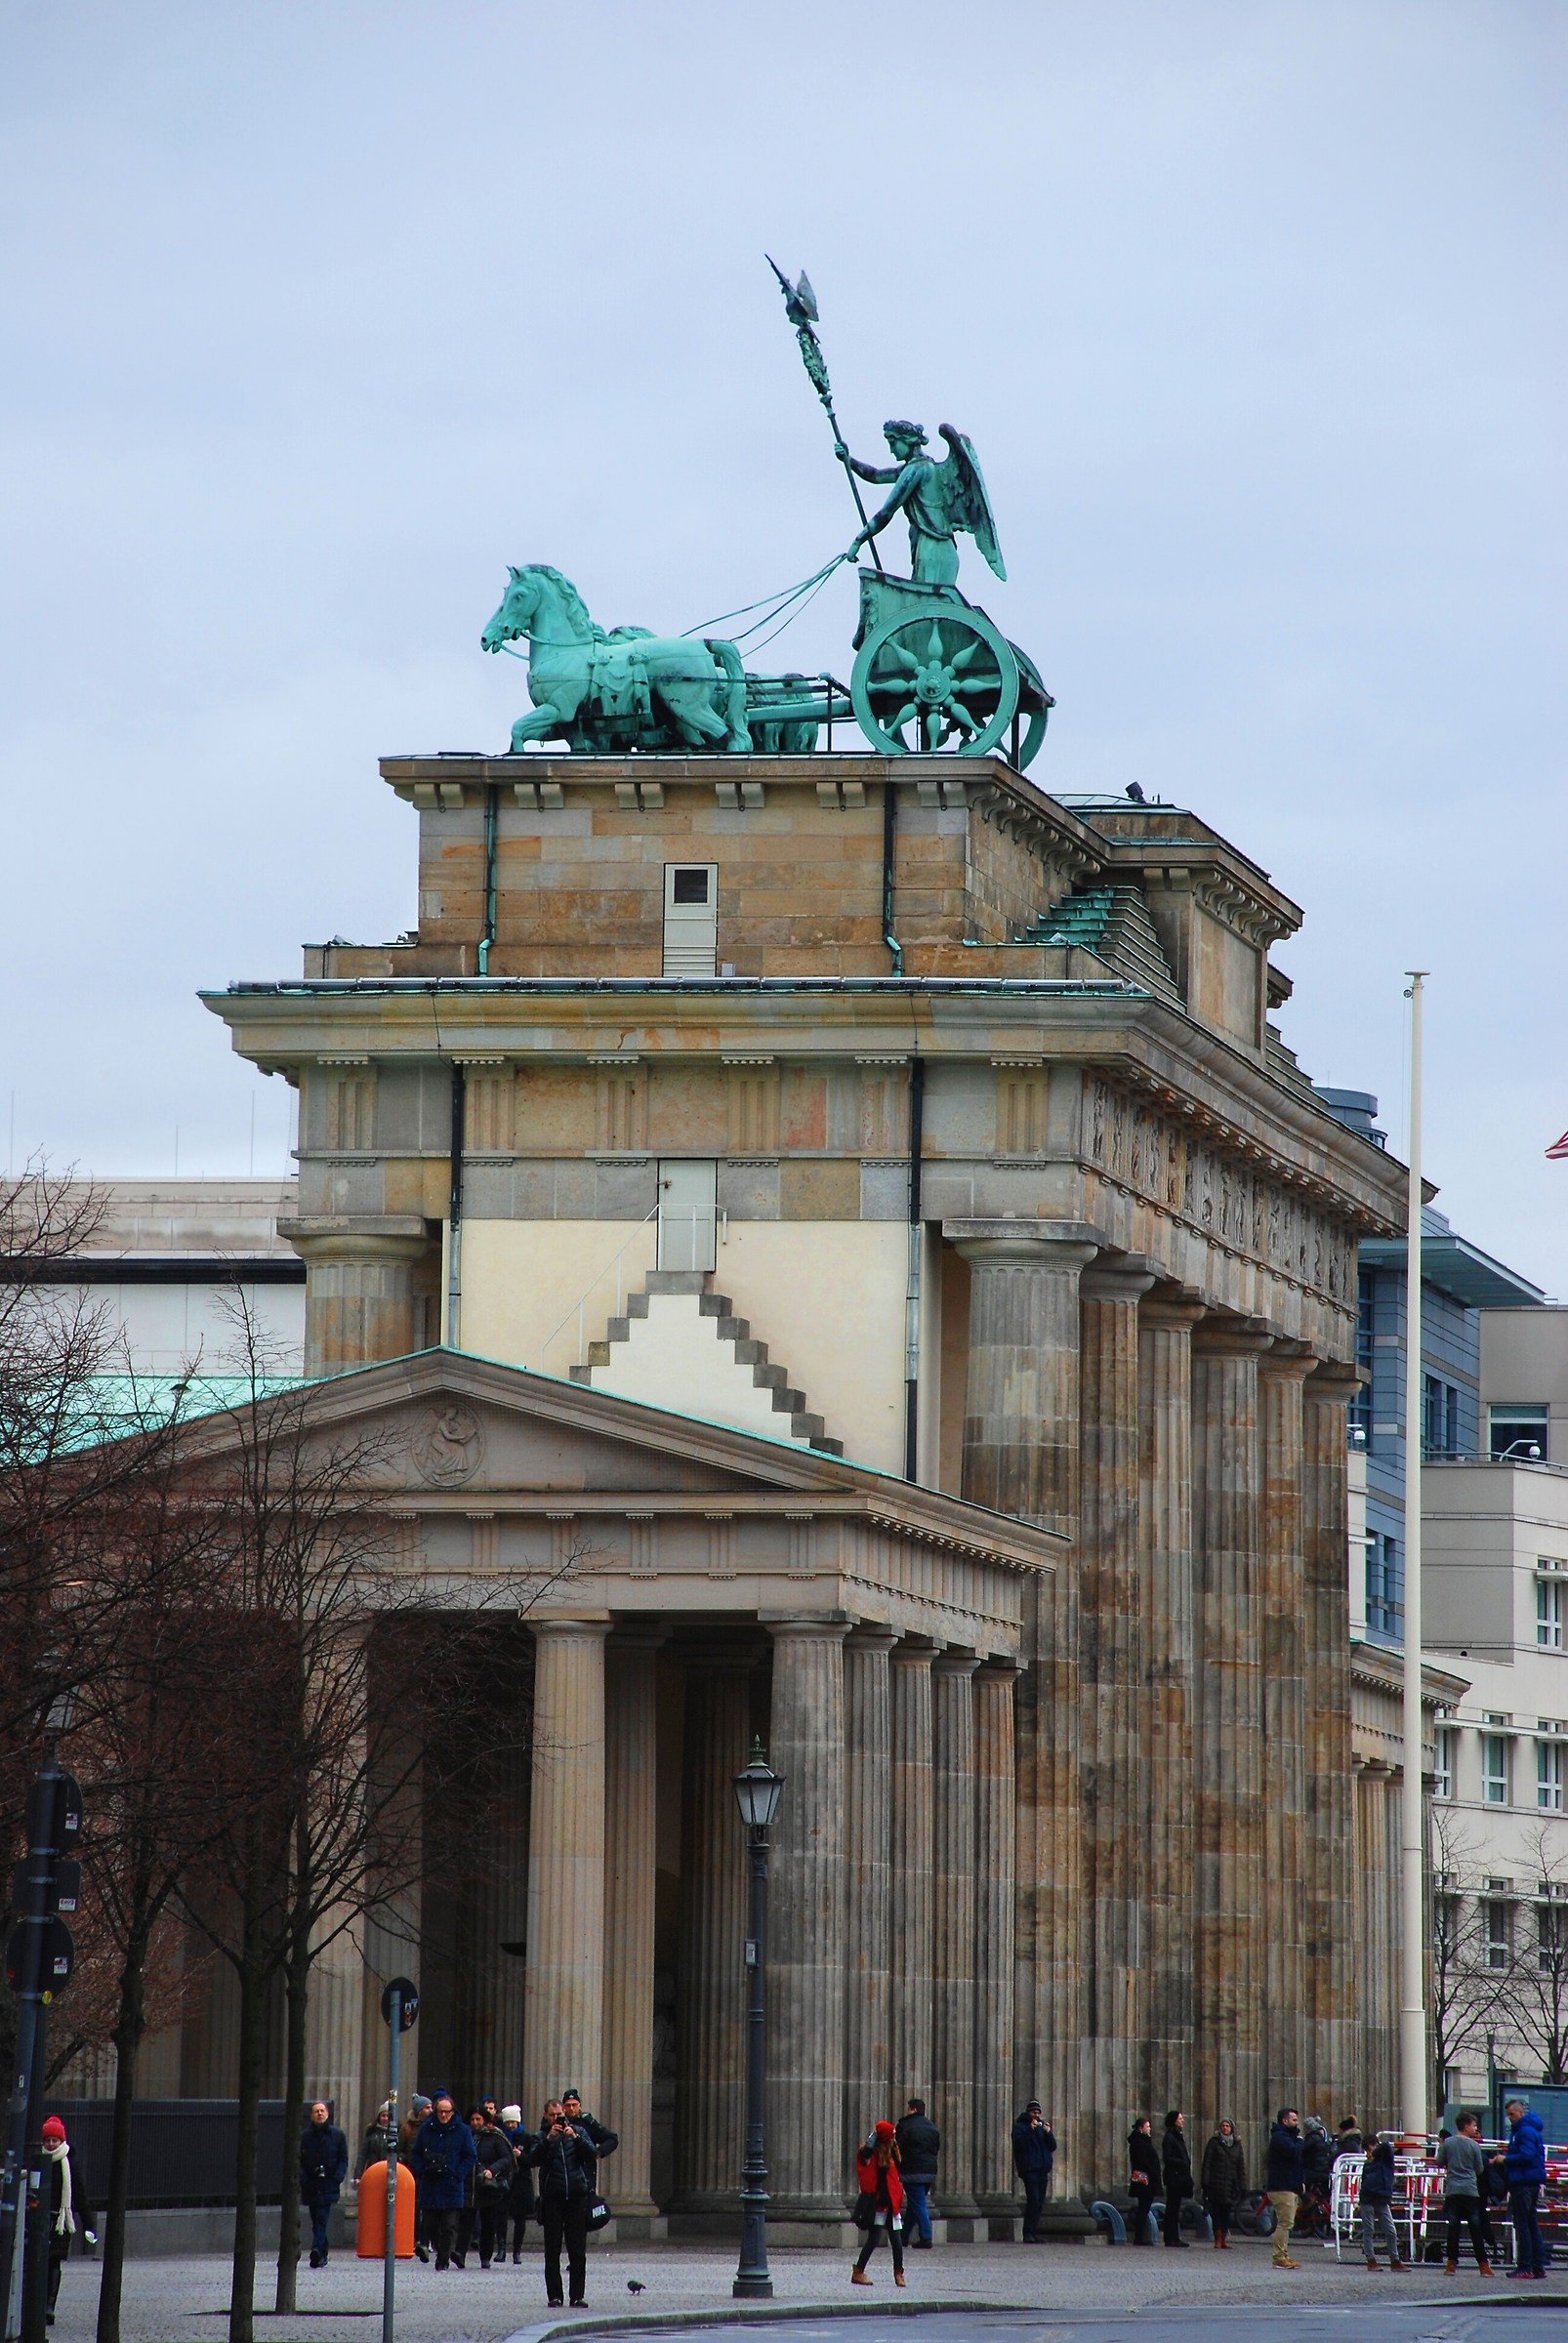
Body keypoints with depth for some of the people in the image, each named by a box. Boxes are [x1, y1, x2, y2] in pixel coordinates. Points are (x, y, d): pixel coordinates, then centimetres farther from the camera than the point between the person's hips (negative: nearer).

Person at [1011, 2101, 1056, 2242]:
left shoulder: (1042, 2127, 21)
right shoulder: (1020, 2127, 3)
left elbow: (1052, 2146, 15)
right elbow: (1018, 2143, -14)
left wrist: (1048, 2133, -3)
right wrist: (1030, 2129, -19)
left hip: (1042, 2170, 6)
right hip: (1029, 2170, -6)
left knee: (1039, 2203, 4)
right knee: (1033, 2200, -16)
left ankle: (1033, 2233, 8)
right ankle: (1028, 2234, -17)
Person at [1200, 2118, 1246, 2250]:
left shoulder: (1237, 2144, 13)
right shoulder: (1214, 2143, 3)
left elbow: (1241, 2166, 13)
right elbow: (1206, 2164, -1)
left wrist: (1242, 2185, 6)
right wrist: (1205, 2182, -9)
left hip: (1232, 2184, 3)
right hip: (1216, 2184, -3)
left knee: (1227, 2213, 1)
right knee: (1217, 2212, -5)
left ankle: (1224, 2240, 7)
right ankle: (1218, 2240, -3)